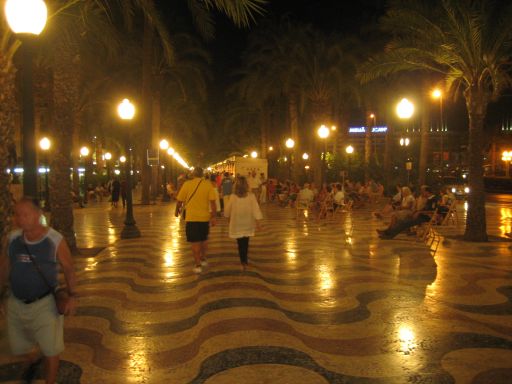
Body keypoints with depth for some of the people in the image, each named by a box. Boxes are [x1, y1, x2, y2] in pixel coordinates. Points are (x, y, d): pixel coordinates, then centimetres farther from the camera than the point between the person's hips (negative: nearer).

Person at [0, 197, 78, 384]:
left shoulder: (55, 240, -18)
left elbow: (69, 269, -8)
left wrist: (72, 295, -16)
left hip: (45, 304, -4)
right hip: (16, 304, 4)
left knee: (50, 350, 7)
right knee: (19, 348, 22)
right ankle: (35, 359, 56)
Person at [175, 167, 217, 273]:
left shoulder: (187, 184, -6)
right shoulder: (208, 184, -5)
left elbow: (179, 200, -2)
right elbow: (213, 202, -10)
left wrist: (177, 210, 17)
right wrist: (213, 217, -3)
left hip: (191, 218, -2)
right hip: (205, 217, 2)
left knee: (195, 242, 6)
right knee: (204, 239, 23)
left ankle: (198, 265, 6)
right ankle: (203, 259, 36)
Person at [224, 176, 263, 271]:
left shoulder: (233, 197, -9)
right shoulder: (251, 196, -9)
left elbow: (228, 209, 1)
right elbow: (255, 208, -13)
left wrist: (228, 217, 20)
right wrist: (257, 220, -9)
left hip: (237, 224, -2)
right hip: (248, 223, 2)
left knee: (240, 243, 5)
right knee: (246, 242, 18)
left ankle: (243, 262, -1)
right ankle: (245, 260, 26)